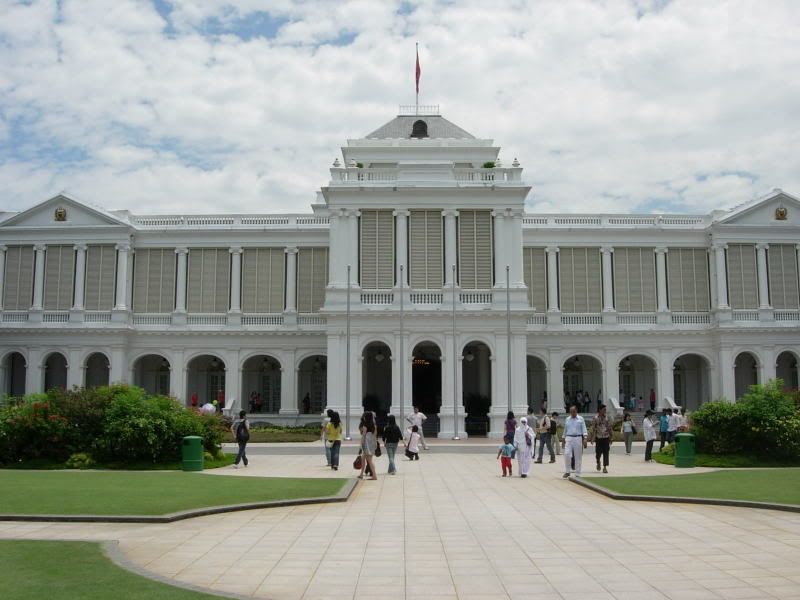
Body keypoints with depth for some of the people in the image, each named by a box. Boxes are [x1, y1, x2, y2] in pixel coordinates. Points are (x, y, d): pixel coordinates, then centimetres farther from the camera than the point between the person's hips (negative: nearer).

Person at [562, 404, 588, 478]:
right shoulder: (567, 419, 12)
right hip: (569, 439, 2)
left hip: (578, 439, -2)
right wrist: (563, 440, 17)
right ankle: (567, 472, 0)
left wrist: (585, 439, -12)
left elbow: (584, 429, -1)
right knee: (567, 454, -13)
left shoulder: (580, 419, 4)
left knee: (578, 457, 2)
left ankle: (577, 474, 10)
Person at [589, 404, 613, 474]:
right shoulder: (595, 418, -3)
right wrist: (592, 438, -11)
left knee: (606, 453, -3)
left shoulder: (606, 418, 7)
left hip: (606, 437, 2)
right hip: (598, 437, -2)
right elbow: (593, 429, -5)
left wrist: (611, 437, 11)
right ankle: (598, 462, 32)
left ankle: (605, 467, 1)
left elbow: (609, 428, 12)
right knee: (598, 452, 1)